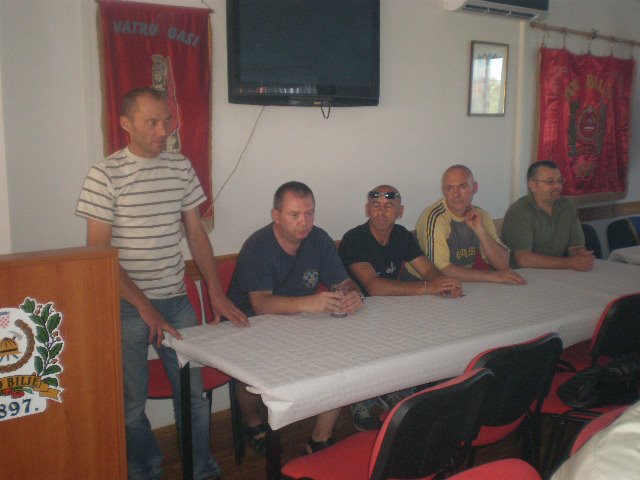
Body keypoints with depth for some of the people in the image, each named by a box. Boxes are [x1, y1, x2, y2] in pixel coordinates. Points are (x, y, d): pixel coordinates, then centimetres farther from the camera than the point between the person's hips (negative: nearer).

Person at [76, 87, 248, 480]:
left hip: (177, 300, 4)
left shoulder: (181, 167, 5)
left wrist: (217, 294, 5)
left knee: (193, 390, 8)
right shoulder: (106, 175, -9)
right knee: (132, 402, 7)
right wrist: (145, 306, -15)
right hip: (127, 305, -4)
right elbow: (98, 252, -10)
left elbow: (197, 233, 11)